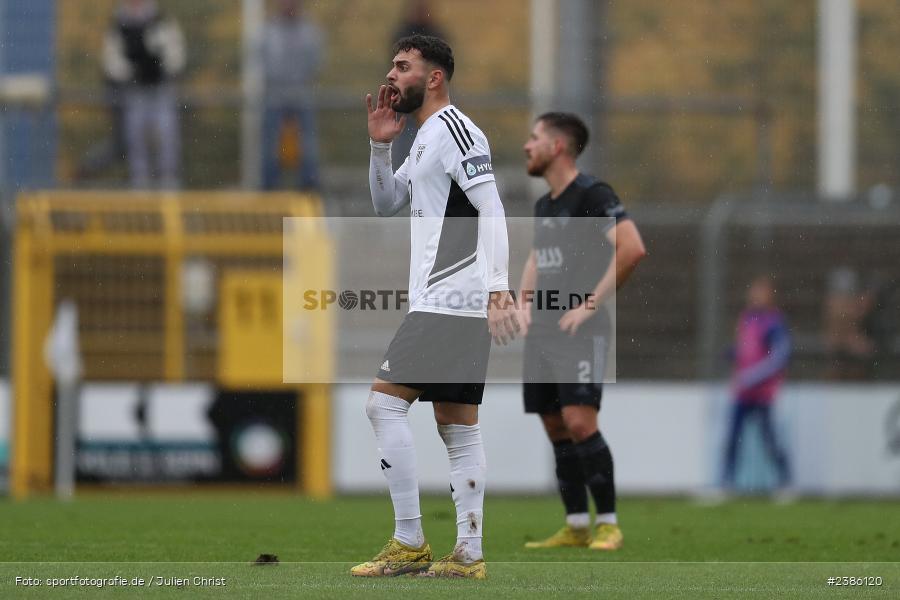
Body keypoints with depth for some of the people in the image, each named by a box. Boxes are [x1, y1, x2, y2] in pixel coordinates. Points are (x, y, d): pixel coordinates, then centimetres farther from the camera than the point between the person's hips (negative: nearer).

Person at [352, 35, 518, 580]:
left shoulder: (454, 129, -10)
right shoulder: (426, 138, 22)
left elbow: (492, 211, -17)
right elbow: (386, 204, 28)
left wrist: (498, 290, -25)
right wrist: (380, 145, 13)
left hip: (449, 303, -10)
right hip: (457, 306, 10)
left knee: (385, 402, -12)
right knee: (457, 424, 7)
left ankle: (410, 544, -12)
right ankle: (469, 555, 6)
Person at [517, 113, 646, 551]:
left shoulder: (592, 195, -9)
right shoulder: (544, 205, 18)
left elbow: (632, 248, -21)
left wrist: (591, 303, -19)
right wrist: (524, 302, 17)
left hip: (579, 330, -9)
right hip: (541, 331, 9)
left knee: (579, 423, -17)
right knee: (556, 430, 6)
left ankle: (608, 524, -11)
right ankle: (576, 527, 11)